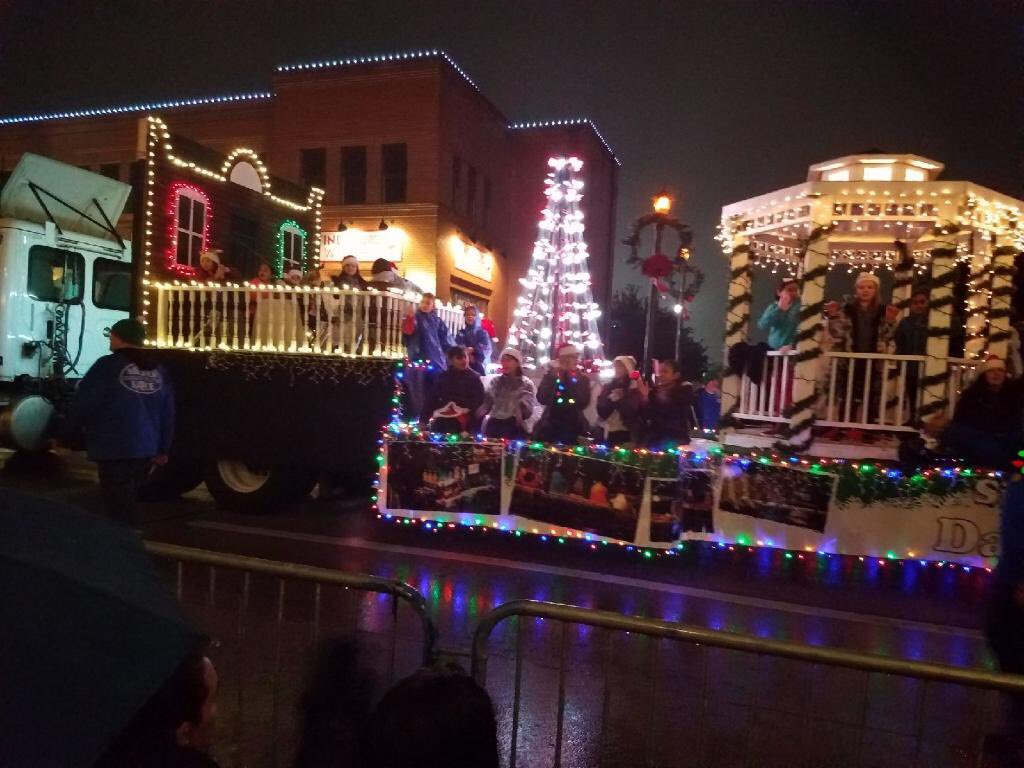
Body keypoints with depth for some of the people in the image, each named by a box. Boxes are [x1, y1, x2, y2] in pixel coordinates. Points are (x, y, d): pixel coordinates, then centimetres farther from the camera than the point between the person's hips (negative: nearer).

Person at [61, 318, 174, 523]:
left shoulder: (108, 366, -9)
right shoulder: (158, 371, 10)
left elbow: (83, 404, -8)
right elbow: (167, 415, 12)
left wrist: (68, 431, 9)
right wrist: (162, 449, 20)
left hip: (114, 450, -6)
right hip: (146, 450, 7)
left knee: (118, 507, -1)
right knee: (127, 503, 21)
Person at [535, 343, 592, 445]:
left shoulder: (582, 378, 4)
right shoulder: (550, 375, 3)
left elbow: (583, 403, -11)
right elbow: (542, 399, -13)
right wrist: (554, 377, -16)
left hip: (573, 426, 0)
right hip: (550, 424, 0)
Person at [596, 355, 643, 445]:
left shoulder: (635, 389, -2)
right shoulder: (607, 387, 6)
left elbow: (633, 413, -11)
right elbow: (601, 412, 1)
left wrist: (619, 400, -16)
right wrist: (610, 400, -14)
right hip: (611, 434, 3)